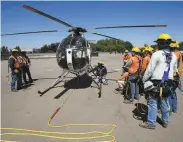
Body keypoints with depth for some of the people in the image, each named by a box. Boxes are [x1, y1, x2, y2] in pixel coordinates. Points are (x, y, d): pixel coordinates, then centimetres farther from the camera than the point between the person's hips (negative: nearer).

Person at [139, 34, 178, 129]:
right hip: (168, 84, 6)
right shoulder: (174, 56, 6)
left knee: (152, 103, 3)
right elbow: (174, 70, 15)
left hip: (156, 83, -6)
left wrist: (144, 80, -3)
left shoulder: (156, 54, -14)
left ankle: (151, 123, 11)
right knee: (165, 103, 18)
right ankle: (165, 121, 31)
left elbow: (149, 70, -14)